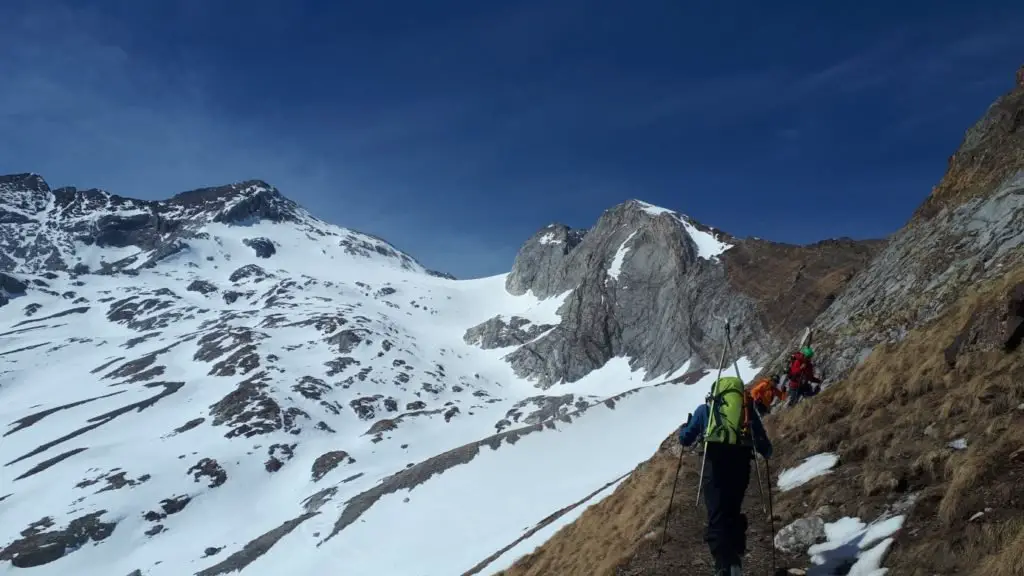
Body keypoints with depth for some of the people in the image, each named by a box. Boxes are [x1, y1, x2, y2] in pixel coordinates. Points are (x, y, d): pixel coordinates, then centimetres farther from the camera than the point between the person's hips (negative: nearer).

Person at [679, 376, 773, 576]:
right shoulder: (749, 409, 21)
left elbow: (685, 439, 21)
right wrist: (766, 451, 44)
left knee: (717, 517, -3)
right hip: (741, 462, 2)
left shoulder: (705, 408, 18)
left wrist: (684, 428, 43)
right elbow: (766, 449, 20)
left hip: (715, 462, -2)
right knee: (733, 512, 22)